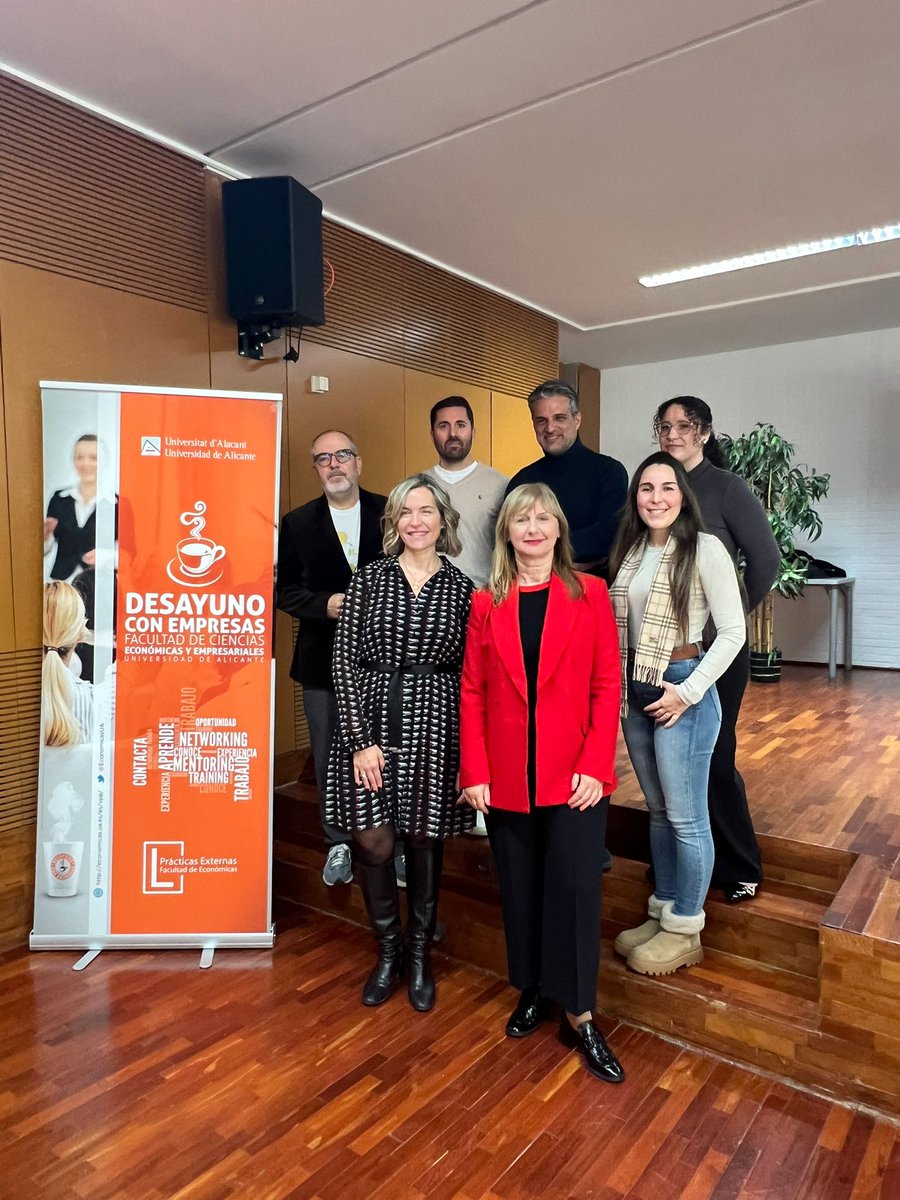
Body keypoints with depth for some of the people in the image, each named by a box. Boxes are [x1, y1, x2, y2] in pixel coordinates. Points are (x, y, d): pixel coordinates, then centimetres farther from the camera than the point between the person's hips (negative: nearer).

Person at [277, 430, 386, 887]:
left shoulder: (389, 514, 1)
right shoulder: (297, 523, 4)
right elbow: (285, 590, 4)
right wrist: (324, 605, -13)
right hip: (323, 660, 1)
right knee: (329, 756, 10)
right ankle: (339, 844, 28)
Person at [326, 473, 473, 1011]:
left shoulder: (462, 588, 2)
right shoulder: (370, 578, 1)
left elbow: (470, 675, 4)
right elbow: (345, 661, -3)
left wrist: (468, 747, -1)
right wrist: (360, 740, -9)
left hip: (433, 729, 0)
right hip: (370, 724, 0)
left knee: (425, 839, 10)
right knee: (373, 842, 1)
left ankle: (421, 953, 33)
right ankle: (388, 950, 27)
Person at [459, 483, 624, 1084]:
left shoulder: (590, 594, 0)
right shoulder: (487, 603, 5)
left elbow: (607, 686, -3)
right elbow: (473, 692, 3)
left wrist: (595, 765, -10)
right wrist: (474, 772, -3)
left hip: (574, 774, -2)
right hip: (507, 776, 2)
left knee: (575, 887, -1)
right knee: (520, 887, 12)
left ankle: (579, 1015, 16)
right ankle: (533, 990, 33)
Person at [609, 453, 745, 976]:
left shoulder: (705, 548, -10)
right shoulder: (632, 549, 8)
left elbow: (733, 632, -12)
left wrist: (688, 692, -15)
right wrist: (619, 686, 5)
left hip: (681, 689, -6)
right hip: (634, 690, 6)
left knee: (685, 816, 3)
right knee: (658, 811, 17)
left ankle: (684, 931, 20)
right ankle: (662, 914, 31)